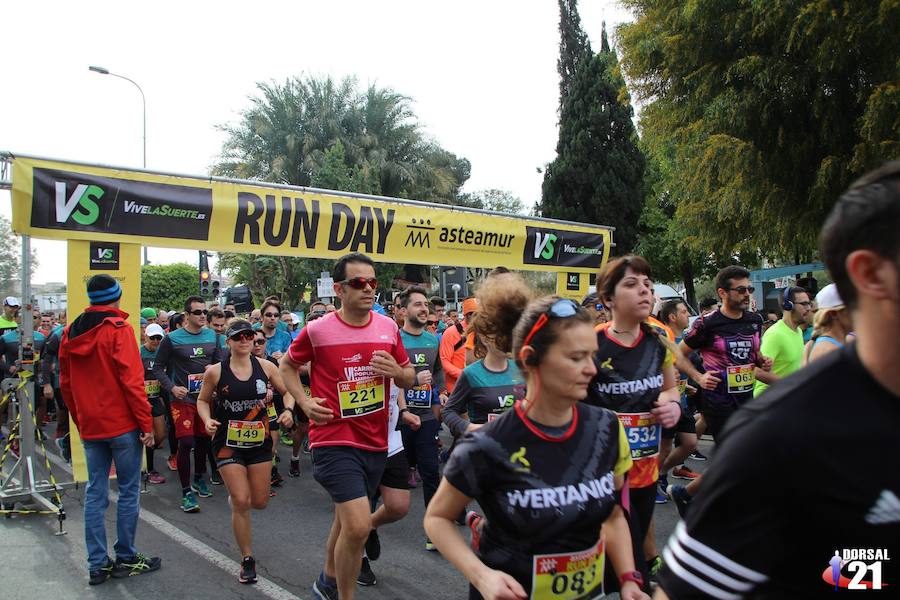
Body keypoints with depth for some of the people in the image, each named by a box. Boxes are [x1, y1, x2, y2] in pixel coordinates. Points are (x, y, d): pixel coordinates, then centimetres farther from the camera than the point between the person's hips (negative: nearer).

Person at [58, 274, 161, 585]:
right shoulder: (118, 329, -12)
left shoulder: (70, 334, 8)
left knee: (95, 492, 11)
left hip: (89, 427, 6)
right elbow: (132, 380, -16)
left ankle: (97, 564, 15)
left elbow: (66, 384, 14)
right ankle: (126, 559, 13)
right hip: (122, 424, -6)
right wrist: (146, 424, -11)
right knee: (129, 491, 5)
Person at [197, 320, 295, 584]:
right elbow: (203, 400, 6)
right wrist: (207, 420, -13)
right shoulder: (215, 371, -8)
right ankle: (247, 560, 10)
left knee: (260, 502, 9)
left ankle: (235, 495, 46)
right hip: (228, 443, -2)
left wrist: (288, 410, -14)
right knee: (242, 503, -8)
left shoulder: (265, 367, -5)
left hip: (260, 441, 2)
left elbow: (287, 391, 5)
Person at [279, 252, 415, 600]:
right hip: (334, 439, -5)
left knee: (347, 519, 22)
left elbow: (409, 378, 13)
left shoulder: (388, 327, 2)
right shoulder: (317, 330, -9)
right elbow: (287, 366, 9)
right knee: (358, 526, -16)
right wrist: (304, 402, -6)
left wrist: (396, 372, -10)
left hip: (375, 442, 5)